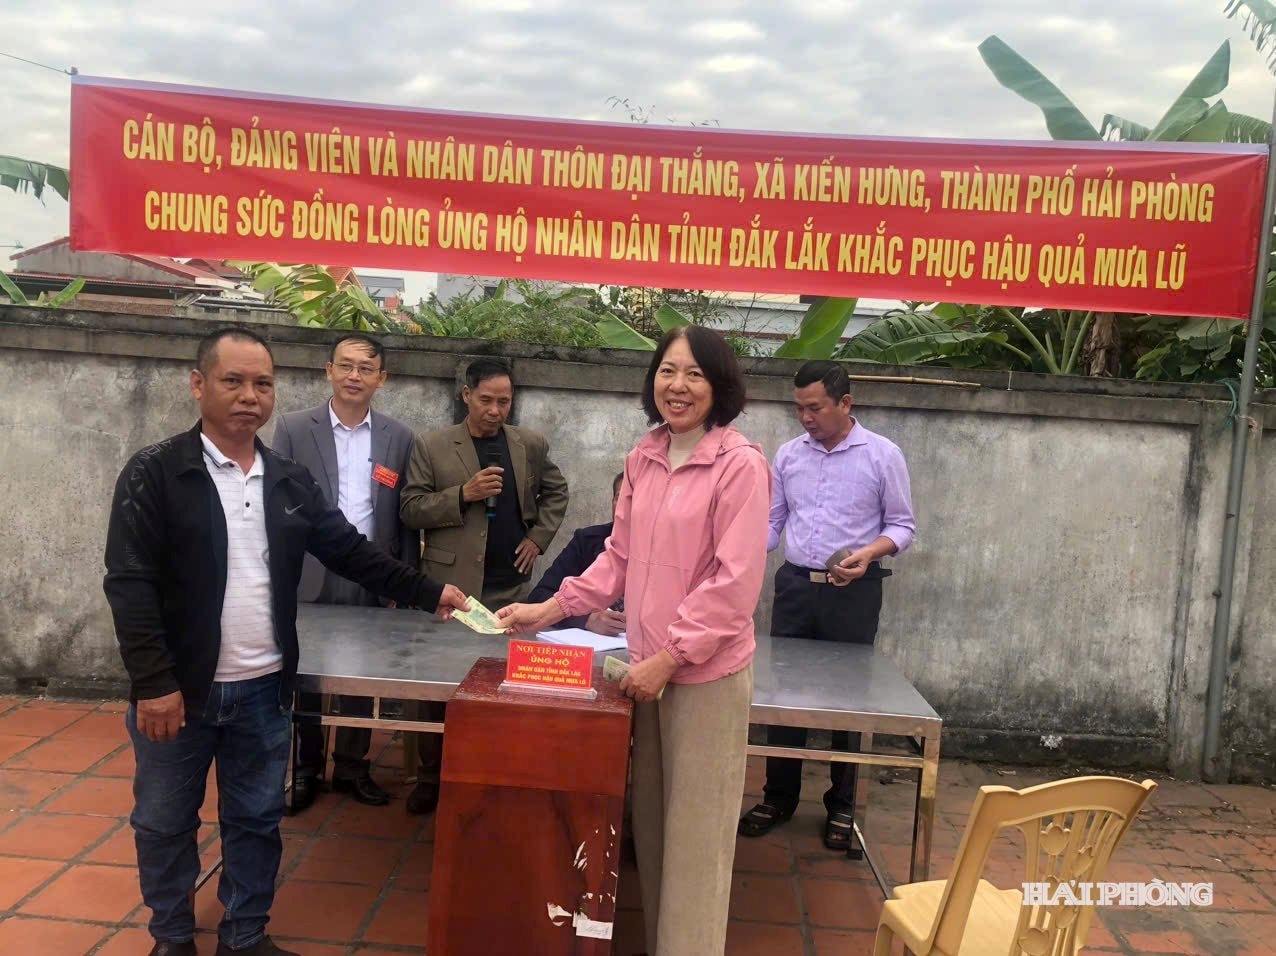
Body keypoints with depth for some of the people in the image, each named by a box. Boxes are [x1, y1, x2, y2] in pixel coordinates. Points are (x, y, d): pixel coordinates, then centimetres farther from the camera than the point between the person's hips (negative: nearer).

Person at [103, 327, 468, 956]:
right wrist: (154, 682, -18)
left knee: (256, 821, 14)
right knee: (165, 821, 13)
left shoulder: (290, 482, 6)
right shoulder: (154, 473, -9)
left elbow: (351, 551, 9)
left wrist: (428, 592, 3)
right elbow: (129, 584, -13)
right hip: (177, 689, -3)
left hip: (263, 690, 4)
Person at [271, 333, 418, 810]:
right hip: (309, 578, -1)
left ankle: (352, 766, 28)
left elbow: (406, 516, 5)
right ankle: (304, 769, 26)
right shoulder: (293, 429, -2)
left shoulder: (399, 437, 3)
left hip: (372, 581, 2)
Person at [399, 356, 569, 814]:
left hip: (510, 588, 2)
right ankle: (432, 777, 19)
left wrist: (538, 537, 7)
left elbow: (556, 491, 21)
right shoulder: (431, 446, 0)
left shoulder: (532, 445, 7)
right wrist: (464, 493, -15)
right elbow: (410, 509, -2)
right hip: (450, 586, -2)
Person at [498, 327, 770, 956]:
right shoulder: (643, 459, 5)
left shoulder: (740, 464, -15)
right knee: (651, 822, 17)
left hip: (706, 674, -6)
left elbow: (734, 582, -17)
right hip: (649, 666, 6)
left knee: (693, 832, 6)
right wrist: (551, 610, 5)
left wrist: (669, 658, -16)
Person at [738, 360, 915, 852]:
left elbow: (902, 525, -1)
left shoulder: (883, 455, -4)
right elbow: (771, 522, 8)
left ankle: (841, 807, 21)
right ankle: (779, 797, 22)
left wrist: (869, 553, -20)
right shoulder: (788, 454, 6)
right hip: (795, 585, 3)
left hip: (854, 592, -3)